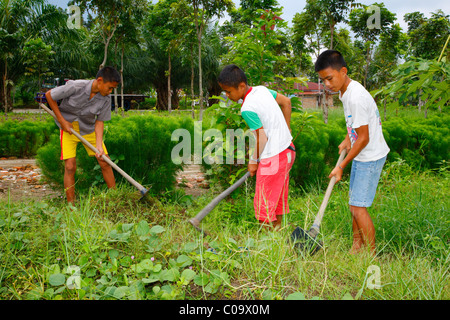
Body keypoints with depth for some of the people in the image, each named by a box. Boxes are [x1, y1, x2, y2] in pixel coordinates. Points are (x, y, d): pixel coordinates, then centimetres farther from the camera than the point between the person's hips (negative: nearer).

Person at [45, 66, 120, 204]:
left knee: (105, 163, -2)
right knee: (70, 167, -10)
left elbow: (99, 122, -7)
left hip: (89, 129, 3)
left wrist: (99, 145, -19)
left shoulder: (105, 99, -14)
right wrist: (62, 120, -13)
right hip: (68, 127, -3)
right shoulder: (75, 87, -26)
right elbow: (49, 95, -13)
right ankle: (71, 205, 1)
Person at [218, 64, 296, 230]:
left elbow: (262, 138, -19)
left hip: (273, 158, -9)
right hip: (287, 149, 9)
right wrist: (286, 129, 23)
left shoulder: (248, 108, -22)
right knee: (278, 197, 21)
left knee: (264, 204, 3)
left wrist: (254, 161, -3)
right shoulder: (262, 89, 4)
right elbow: (286, 101, 17)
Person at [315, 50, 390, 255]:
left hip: (371, 157, -10)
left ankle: (371, 255, 5)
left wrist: (341, 166, -17)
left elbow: (364, 138, -23)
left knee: (358, 208, -8)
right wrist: (347, 139, 8)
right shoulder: (345, 91, 4)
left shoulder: (356, 98, -27)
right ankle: (357, 247, 28)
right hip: (361, 155, 10)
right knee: (354, 203, 15)